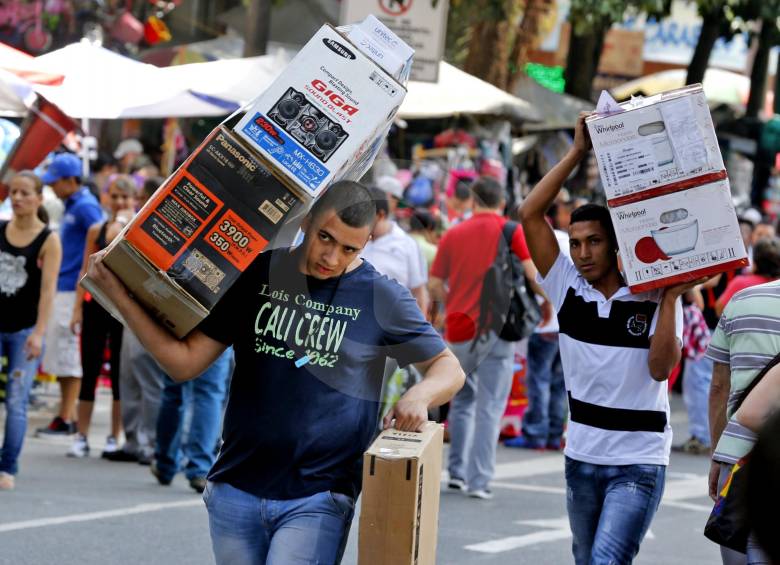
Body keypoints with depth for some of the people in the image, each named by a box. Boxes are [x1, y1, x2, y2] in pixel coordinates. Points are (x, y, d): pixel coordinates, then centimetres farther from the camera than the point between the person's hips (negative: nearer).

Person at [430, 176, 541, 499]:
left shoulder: (453, 235, 8)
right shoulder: (512, 231, -1)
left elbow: (435, 286, 7)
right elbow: (533, 273, -11)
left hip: (458, 330, 3)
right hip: (495, 328, -3)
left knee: (462, 400, 19)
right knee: (489, 406, -1)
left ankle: (457, 472, 17)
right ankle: (479, 480, -7)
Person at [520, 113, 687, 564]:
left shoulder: (654, 300, -7)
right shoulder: (567, 288, 0)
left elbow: (661, 368, -17)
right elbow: (530, 213, -6)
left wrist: (671, 298, -20)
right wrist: (578, 152, -8)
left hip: (639, 462, -5)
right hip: (582, 456, 5)